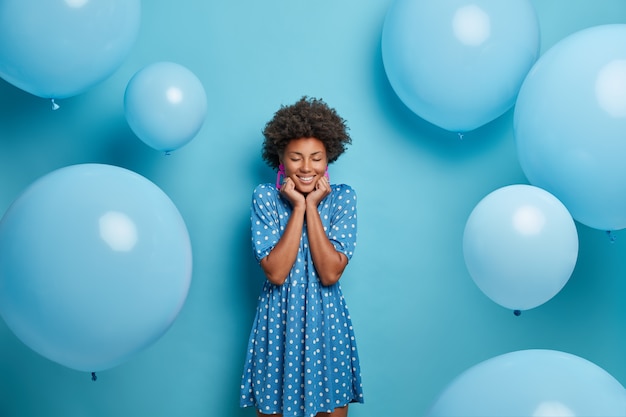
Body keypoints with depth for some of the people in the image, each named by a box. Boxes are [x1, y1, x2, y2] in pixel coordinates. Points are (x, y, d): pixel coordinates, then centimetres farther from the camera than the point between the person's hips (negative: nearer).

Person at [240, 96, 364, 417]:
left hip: (327, 324, 1)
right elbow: (275, 272, -17)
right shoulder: (265, 197, -6)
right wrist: (298, 207, -17)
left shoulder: (343, 198, -4)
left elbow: (330, 273, -15)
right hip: (278, 323, 0)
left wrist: (312, 207, -16)